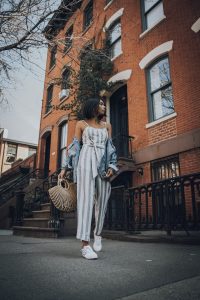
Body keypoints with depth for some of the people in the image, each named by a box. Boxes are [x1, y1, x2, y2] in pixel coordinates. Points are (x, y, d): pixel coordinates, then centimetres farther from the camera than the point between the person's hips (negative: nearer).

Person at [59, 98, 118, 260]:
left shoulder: (107, 126, 20)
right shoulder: (81, 124, 12)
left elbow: (110, 147, 13)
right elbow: (75, 146, 8)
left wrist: (112, 166, -2)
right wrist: (66, 168, 1)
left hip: (103, 165, 4)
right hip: (86, 162, -3)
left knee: (102, 201, 4)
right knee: (86, 199, -12)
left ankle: (98, 234, 29)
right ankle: (85, 245, -12)